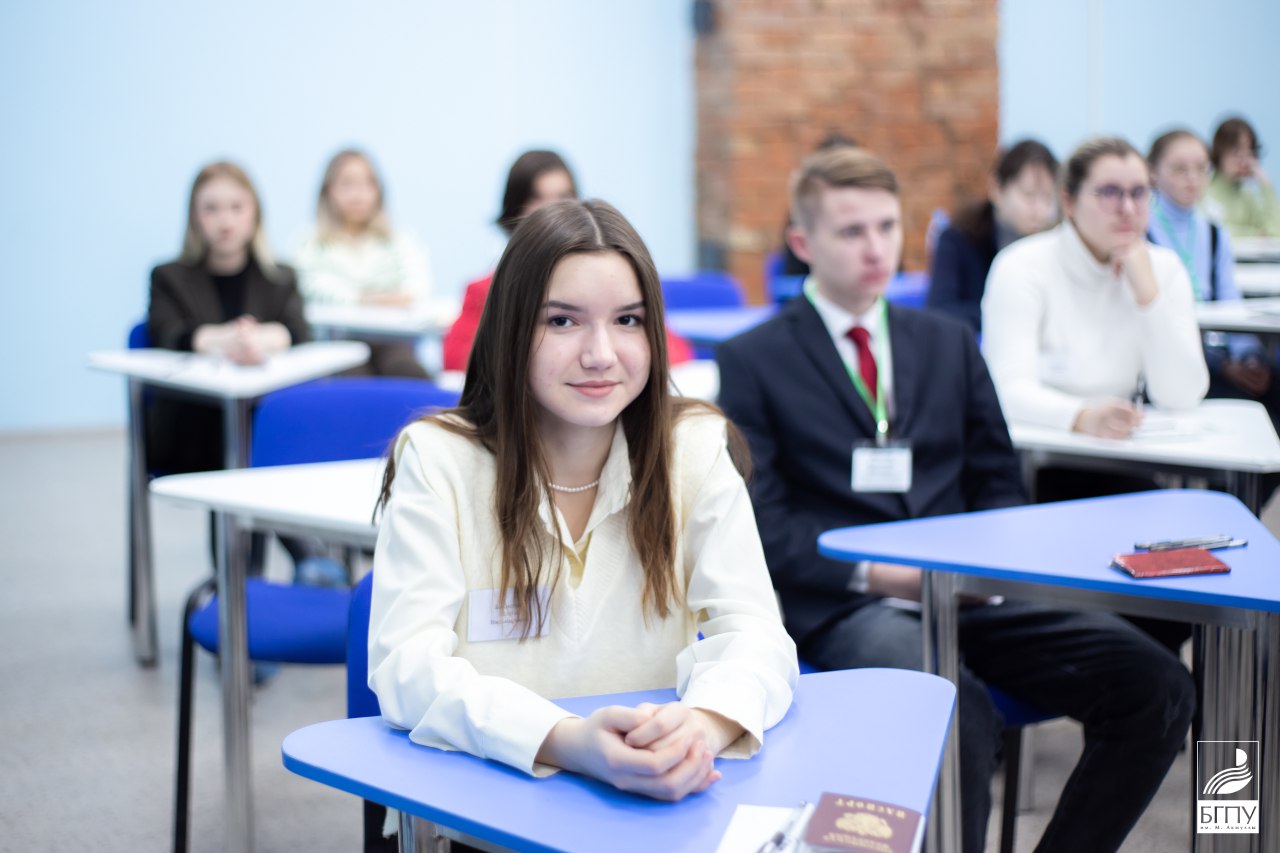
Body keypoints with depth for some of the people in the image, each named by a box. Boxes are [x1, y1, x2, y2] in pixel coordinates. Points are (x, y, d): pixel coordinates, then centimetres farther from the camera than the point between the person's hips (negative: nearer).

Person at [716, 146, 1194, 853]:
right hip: (844, 606, -5)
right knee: (959, 716, -38)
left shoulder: (950, 343, 21)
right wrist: (868, 572, -15)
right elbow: (760, 522, -1)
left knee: (1157, 688, -18)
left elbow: (997, 480, 18)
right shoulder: (753, 362, 6)